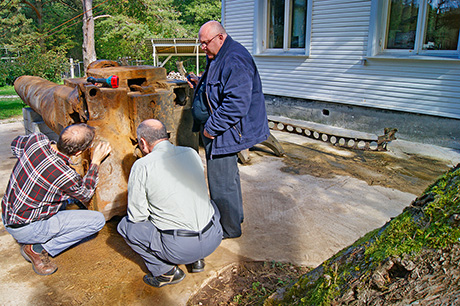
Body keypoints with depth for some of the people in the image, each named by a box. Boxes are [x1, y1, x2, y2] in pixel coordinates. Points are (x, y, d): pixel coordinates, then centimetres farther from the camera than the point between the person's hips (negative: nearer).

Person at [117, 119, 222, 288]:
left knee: (126, 225, 15)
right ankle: (197, 258, 23)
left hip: (180, 248, -5)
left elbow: (136, 215, -5)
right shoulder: (191, 153, 5)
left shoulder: (142, 166, -10)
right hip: (214, 238, 5)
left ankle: (167, 271, 11)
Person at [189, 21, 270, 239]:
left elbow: (236, 103, -29)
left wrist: (212, 127, -23)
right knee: (228, 177, 23)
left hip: (224, 132, -11)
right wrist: (201, 84, 12)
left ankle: (229, 228, 18)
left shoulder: (235, 61, -22)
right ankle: (235, 216, 41)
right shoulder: (217, 58, 12)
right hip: (216, 129, 11)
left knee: (222, 182, 0)